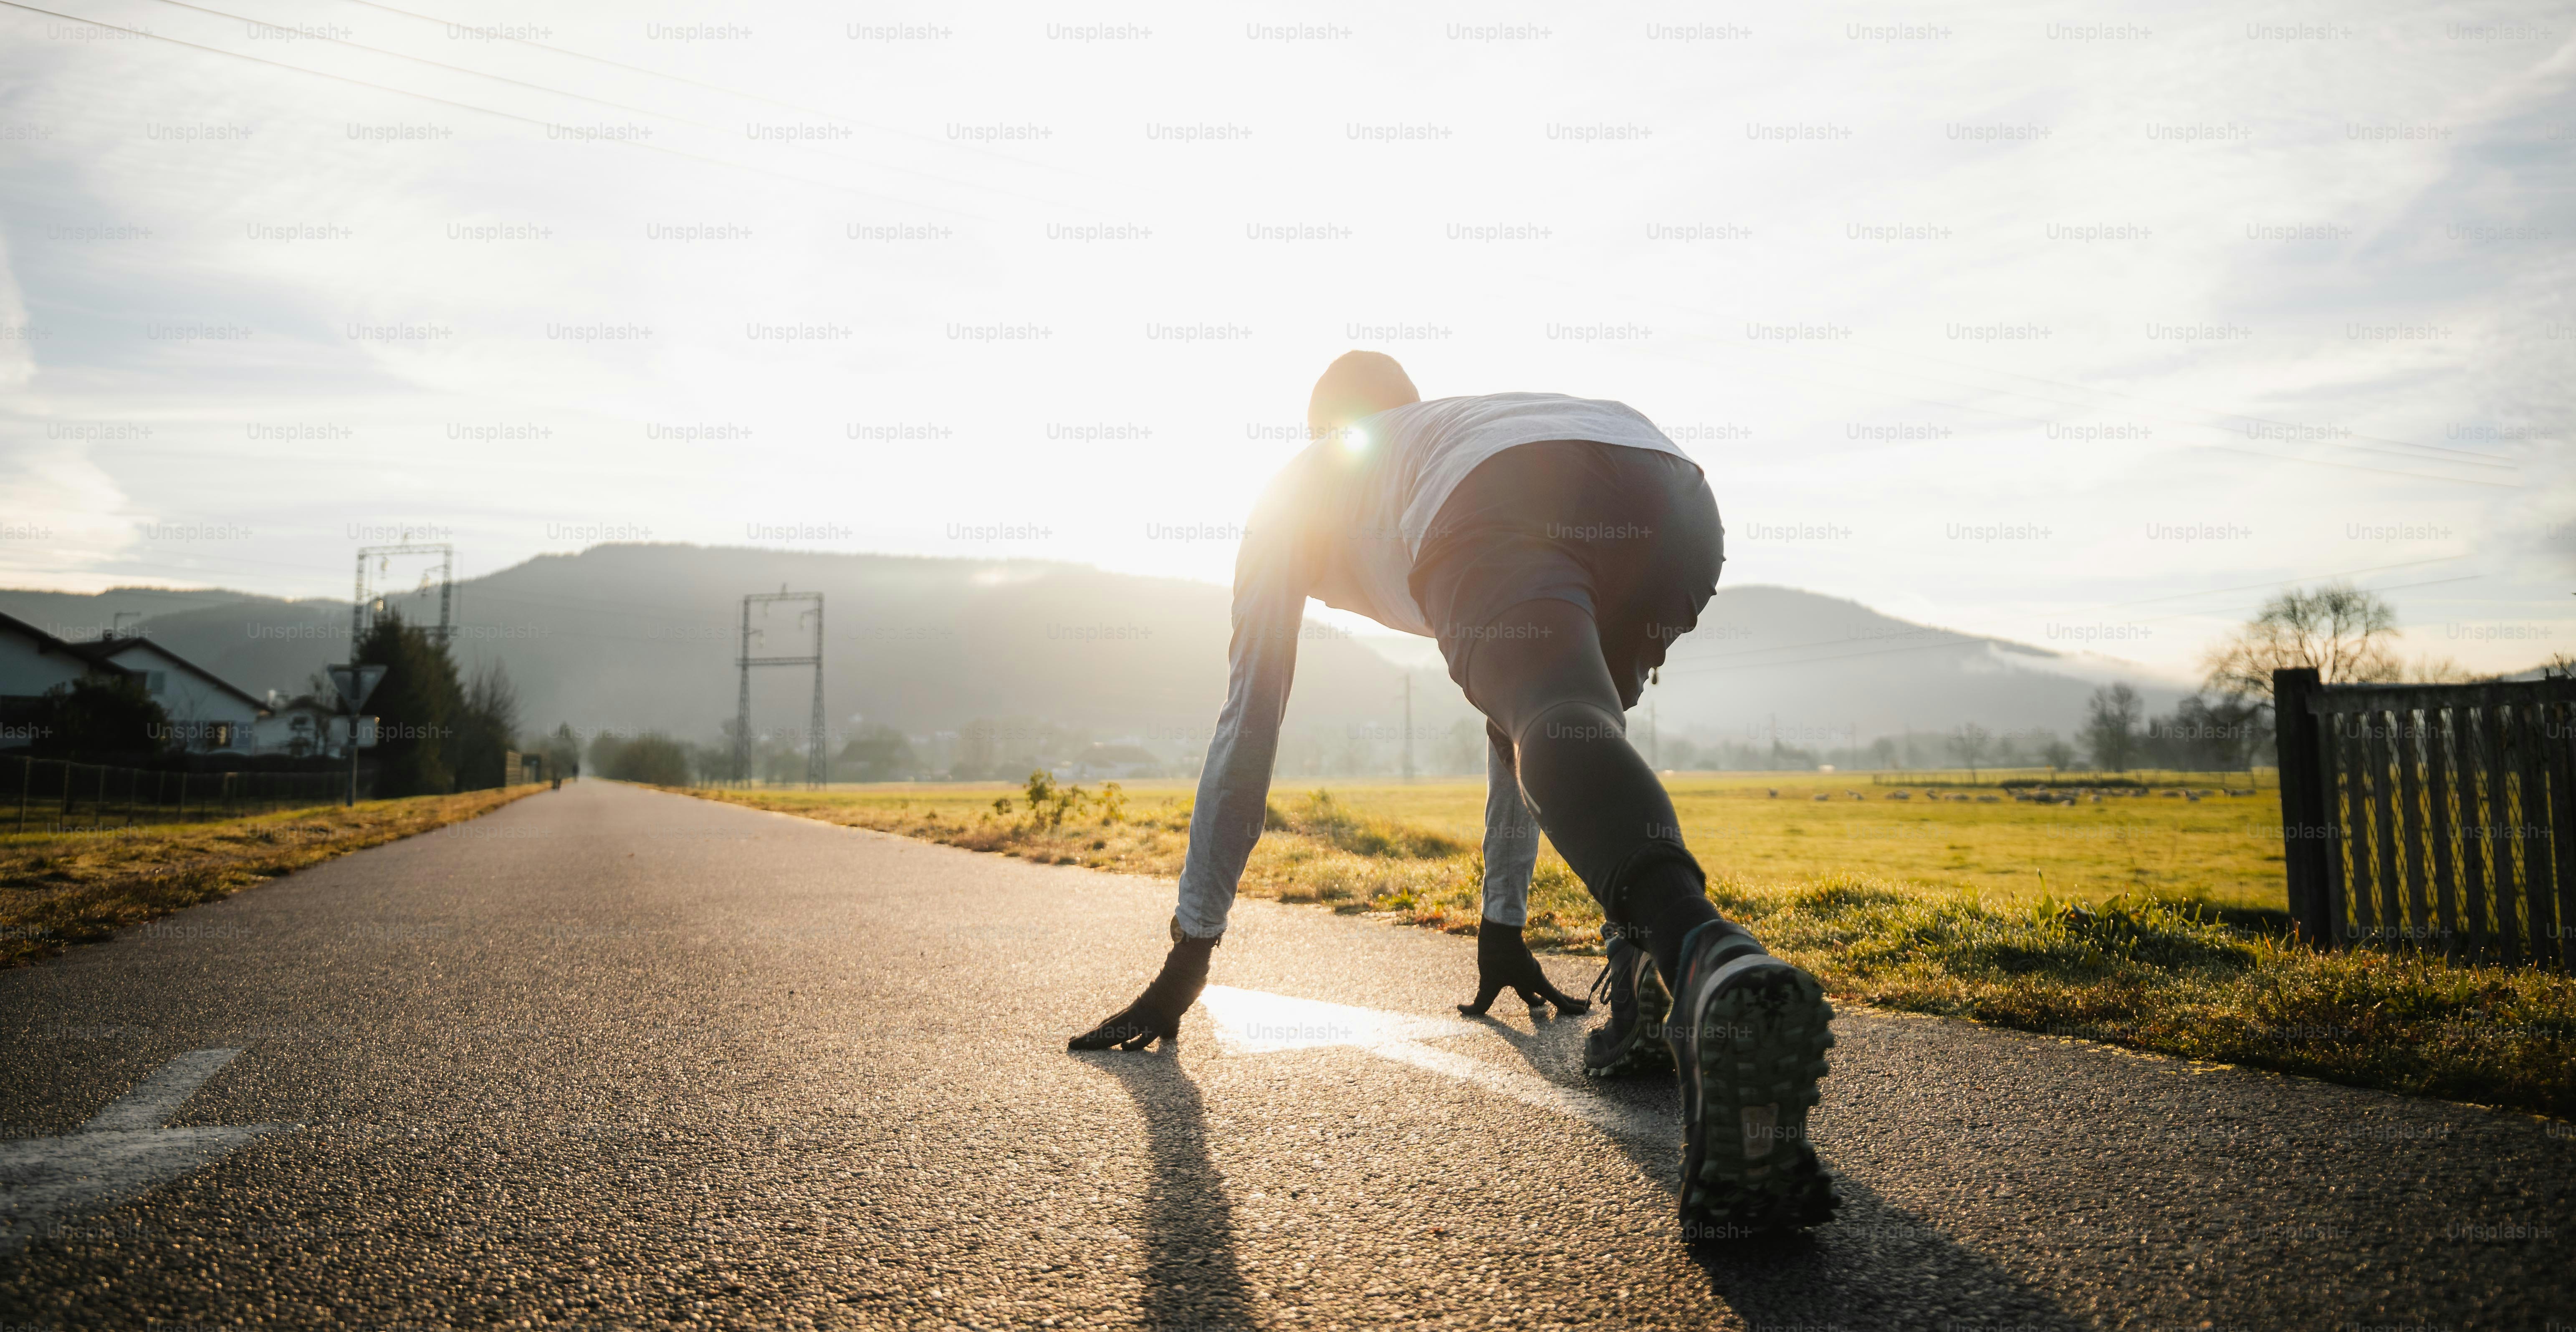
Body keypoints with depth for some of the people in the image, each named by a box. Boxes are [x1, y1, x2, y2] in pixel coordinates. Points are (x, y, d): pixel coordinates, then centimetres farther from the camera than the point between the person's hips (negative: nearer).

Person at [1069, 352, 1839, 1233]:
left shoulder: (1296, 488, 38)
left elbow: (1246, 727, 34)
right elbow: (1510, 715, 52)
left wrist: (1189, 954, 39)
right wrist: (1501, 926, 59)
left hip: (1495, 515, -5)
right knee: (1559, 716, 29)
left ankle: (1712, 959, -59)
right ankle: (1650, 977, 7)